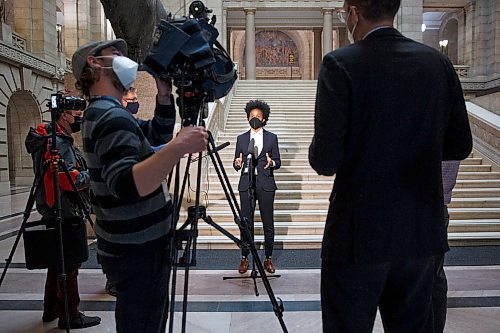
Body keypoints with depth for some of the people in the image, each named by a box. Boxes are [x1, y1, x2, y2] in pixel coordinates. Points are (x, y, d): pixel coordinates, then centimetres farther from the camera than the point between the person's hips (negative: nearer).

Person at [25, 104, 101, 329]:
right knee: (69, 265, -1)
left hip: (55, 215, 10)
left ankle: (51, 309, 31)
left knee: (58, 262, 19)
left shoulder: (51, 139, 15)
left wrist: (90, 170, 9)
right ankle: (69, 316, 9)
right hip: (66, 215, -10)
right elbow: (71, 180, -24)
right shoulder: (59, 143, -17)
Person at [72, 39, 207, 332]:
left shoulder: (102, 113, 12)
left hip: (133, 246, 10)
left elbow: (159, 133, 19)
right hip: (138, 251, -10)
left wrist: (165, 95, 5)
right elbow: (126, 185, -34)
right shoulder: (112, 117, -20)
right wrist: (178, 148, -40)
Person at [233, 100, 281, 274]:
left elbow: (278, 162, 7)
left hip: (266, 184, -1)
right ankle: (244, 258, 15)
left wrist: (271, 163, -16)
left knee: (268, 223, 2)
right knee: (246, 223, 3)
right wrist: (237, 163, -13)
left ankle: (268, 258, 15)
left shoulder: (272, 138, 8)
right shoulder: (241, 138, 12)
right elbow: (236, 164, 11)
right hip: (246, 185, 1)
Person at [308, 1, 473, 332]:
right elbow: (460, 146, 7)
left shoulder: (340, 64, -13)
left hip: (359, 233, -5)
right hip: (423, 231, 5)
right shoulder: (438, 62, 2)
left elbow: (325, 161, -17)